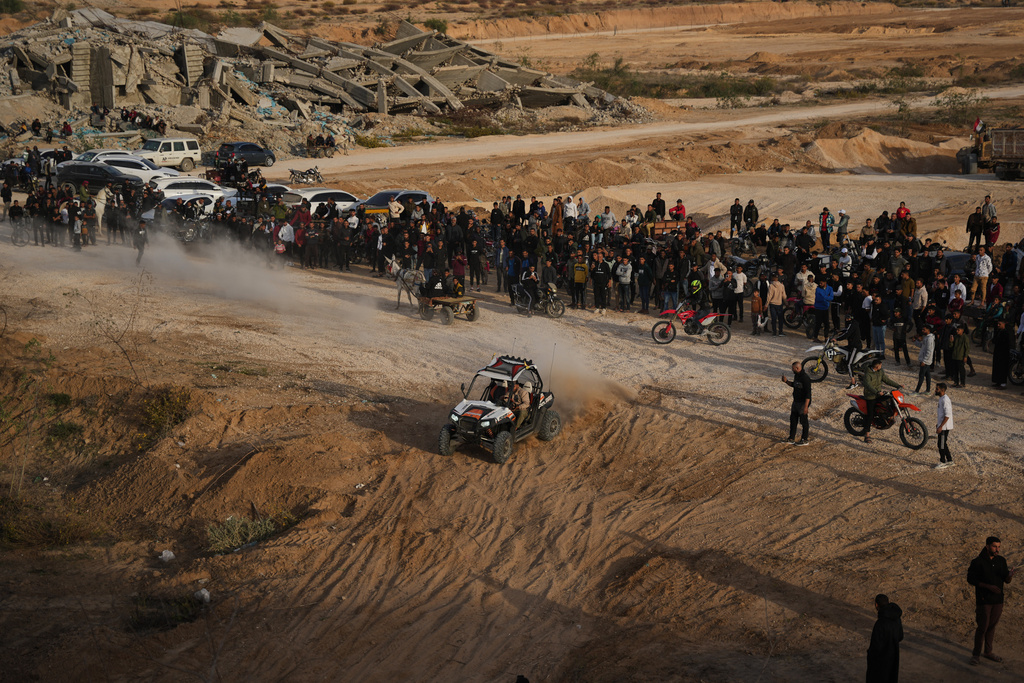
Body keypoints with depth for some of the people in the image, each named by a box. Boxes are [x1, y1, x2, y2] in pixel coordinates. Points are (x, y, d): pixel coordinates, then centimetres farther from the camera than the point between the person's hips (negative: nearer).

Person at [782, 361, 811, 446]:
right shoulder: (796, 376, 6)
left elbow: (808, 393, -24)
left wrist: (806, 406, -25)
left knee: (803, 421, 1)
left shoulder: (805, 378, -23)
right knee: (793, 420, 15)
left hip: (803, 403, -10)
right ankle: (791, 439, 26)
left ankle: (804, 440, 12)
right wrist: (786, 381, 7)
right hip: (796, 402, 10)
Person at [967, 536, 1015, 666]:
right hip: (983, 600, -5)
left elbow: (1006, 580, 4)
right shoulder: (978, 562, -13)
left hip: (998, 600, 5)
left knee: (992, 626, 14)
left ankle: (988, 652, 28)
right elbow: (970, 579, -11)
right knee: (982, 627, -4)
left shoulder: (1001, 560, 2)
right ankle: (976, 655, 8)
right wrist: (988, 586, -20)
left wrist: (1010, 575, -21)